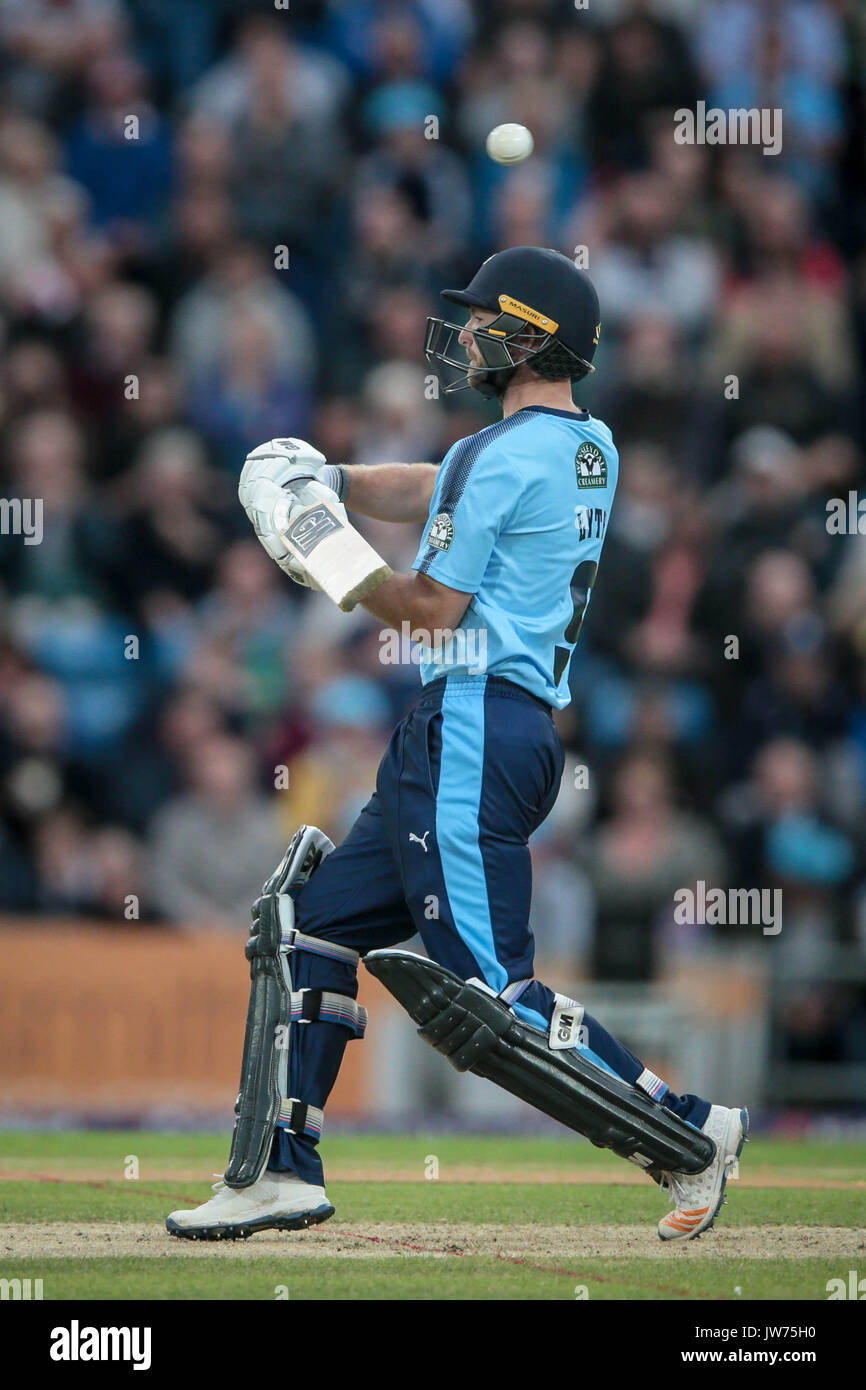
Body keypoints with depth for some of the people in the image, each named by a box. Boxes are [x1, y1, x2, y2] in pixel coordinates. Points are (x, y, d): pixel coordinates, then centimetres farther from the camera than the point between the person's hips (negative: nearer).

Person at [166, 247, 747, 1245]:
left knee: (489, 996, -11)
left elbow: (434, 607, -13)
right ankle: (282, 1170, 15)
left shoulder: (504, 454, -14)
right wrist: (333, 482, 9)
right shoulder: (592, 450, 14)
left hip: (473, 738, -10)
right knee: (310, 918, 15)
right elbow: (436, 495, 24)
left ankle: (687, 1133, -6)